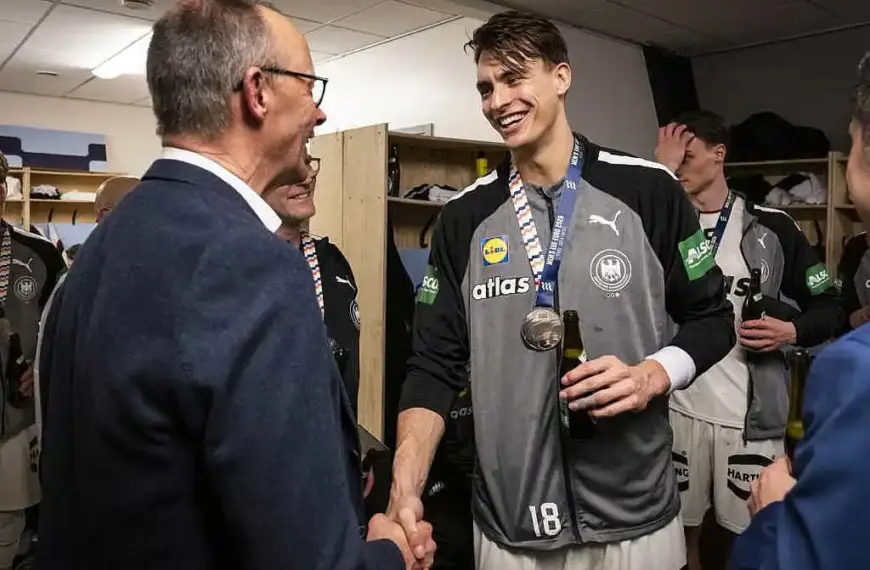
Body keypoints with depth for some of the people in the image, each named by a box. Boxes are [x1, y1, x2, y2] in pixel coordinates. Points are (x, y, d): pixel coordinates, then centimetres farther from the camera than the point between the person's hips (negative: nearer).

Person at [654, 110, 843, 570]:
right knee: (682, 528, 16)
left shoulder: (771, 227, 0)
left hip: (751, 415, -1)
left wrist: (792, 331, -15)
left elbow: (831, 307, 6)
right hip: (677, 407, 2)